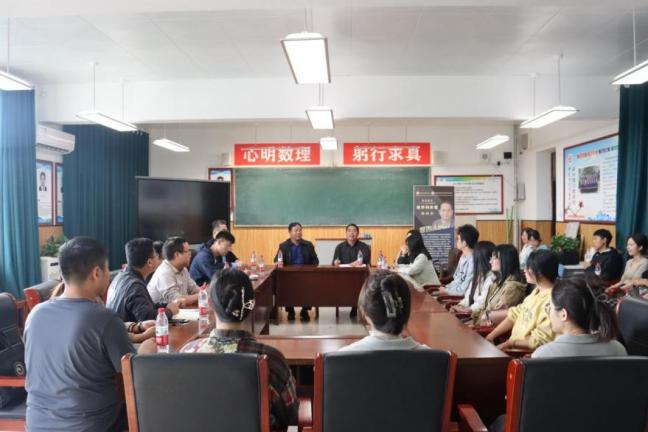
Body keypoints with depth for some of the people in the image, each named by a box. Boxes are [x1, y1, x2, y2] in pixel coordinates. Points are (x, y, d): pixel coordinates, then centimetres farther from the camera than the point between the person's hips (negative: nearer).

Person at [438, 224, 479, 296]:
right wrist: (445, 288, 2)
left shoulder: (472, 261, -23)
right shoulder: (463, 257, 8)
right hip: (457, 292, 8)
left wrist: (446, 291, -10)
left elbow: (464, 290, -21)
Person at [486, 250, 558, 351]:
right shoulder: (536, 291, 9)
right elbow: (515, 315, 12)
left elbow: (540, 341, -21)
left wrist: (510, 343, -16)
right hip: (515, 350, 8)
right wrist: (491, 336, 4)